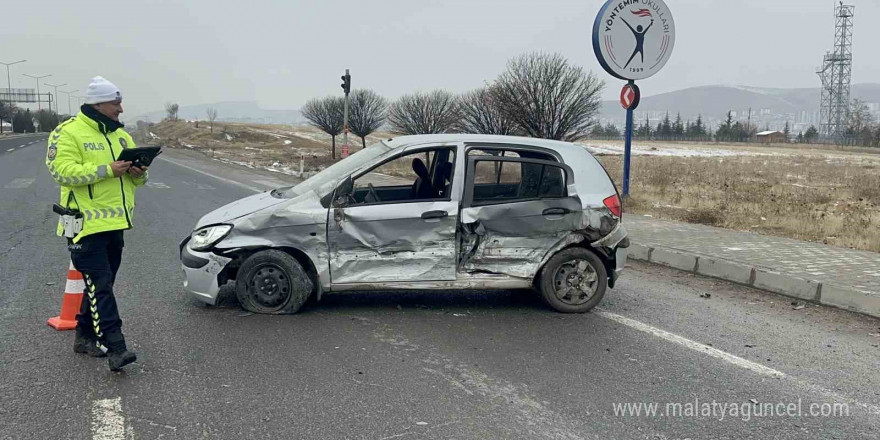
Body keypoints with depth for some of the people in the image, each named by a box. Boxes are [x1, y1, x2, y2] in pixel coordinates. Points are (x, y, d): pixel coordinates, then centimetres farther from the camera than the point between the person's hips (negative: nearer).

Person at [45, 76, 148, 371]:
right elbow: (62, 171, -21)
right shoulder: (68, 133, -9)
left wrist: (139, 173, -6)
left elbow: (138, 177, 18)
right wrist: (107, 170, -25)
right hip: (86, 224, -8)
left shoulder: (120, 135, 15)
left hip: (115, 223, 8)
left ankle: (85, 336, 29)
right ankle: (115, 349, -14)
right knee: (100, 285, -11)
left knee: (100, 284, 15)